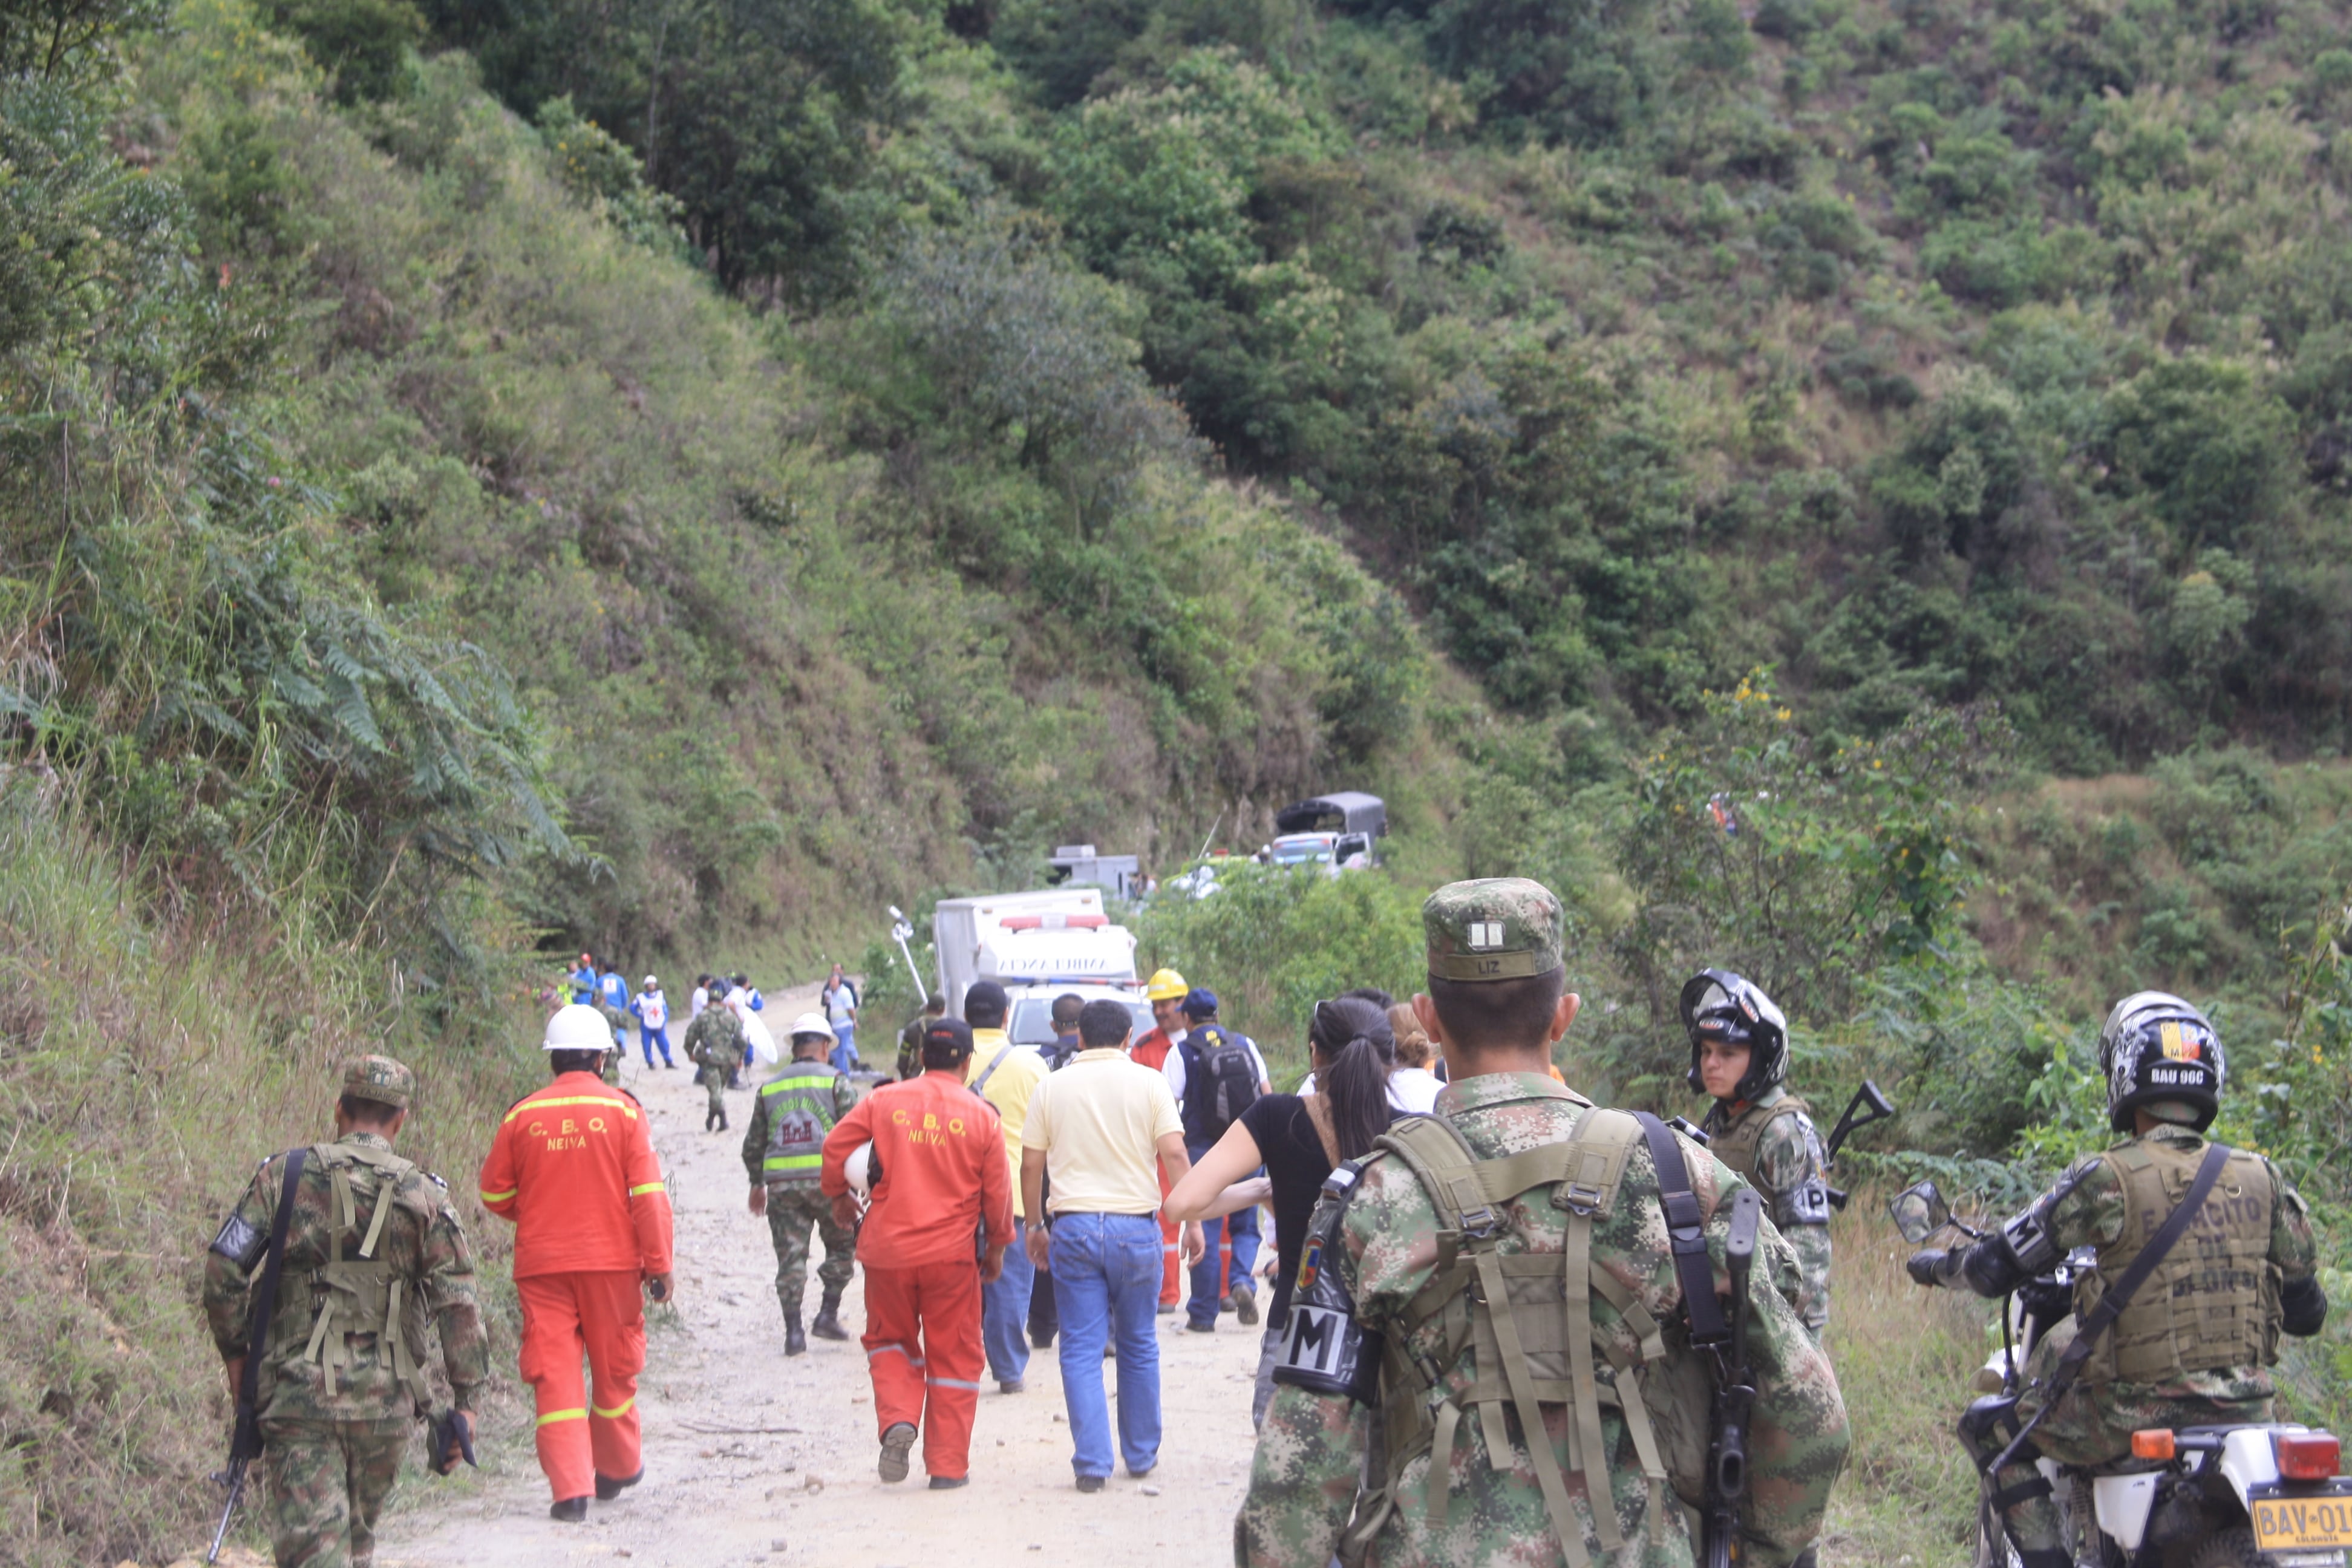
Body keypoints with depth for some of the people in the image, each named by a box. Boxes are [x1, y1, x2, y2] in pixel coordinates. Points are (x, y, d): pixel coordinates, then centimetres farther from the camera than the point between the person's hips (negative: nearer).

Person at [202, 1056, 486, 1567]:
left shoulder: (282, 1177, 1)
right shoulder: (424, 1197, 1)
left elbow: (223, 1272, -3)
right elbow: (458, 1305, -4)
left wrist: (235, 1353, 10)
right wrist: (466, 1399, 0)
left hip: (298, 1396, -2)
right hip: (386, 1402, 2)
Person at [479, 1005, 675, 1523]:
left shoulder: (523, 1115, -1)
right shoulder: (622, 1110, -5)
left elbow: (494, 1193, 7)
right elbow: (648, 1192, -8)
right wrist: (659, 1262, -3)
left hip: (541, 1263, 0)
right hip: (610, 1260, 0)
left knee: (554, 1375, 2)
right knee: (614, 1369, 15)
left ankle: (570, 1490, -6)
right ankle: (617, 1470, 31)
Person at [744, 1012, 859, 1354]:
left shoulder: (769, 1089, 14)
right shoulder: (835, 1082, 1)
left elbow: (754, 1144, 18)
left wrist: (757, 1185, 30)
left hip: (781, 1183, 3)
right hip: (826, 1178, -3)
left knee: (790, 1256, 5)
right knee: (841, 1246, 15)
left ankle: (793, 1331, -2)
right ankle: (828, 1314, 8)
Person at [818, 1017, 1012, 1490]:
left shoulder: (883, 1102, -1)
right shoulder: (982, 1117, -3)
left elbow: (835, 1147, 2)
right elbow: (998, 1193, 1)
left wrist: (839, 1195, 21)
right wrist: (996, 1247, 16)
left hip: (887, 1249, 1)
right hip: (951, 1254, -1)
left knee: (890, 1342, 20)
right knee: (953, 1356, 10)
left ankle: (897, 1420, -6)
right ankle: (947, 1465, 10)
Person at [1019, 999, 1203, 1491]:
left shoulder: (1052, 1087, 5)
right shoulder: (1148, 1083, 1)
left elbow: (1031, 1165, 5)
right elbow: (1174, 1154, -7)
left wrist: (1036, 1227, 16)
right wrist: (1192, 1222, -2)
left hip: (1072, 1226, 0)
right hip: (1135, 1224, 0)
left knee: (1081, 1349, 2)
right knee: (1138, 1346, 14)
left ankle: (1092, 1463, -4)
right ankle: (1141, 1454, 23)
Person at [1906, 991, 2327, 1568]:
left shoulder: (2108, 1179, -11)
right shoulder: (2262, 1179, 1)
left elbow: (1998, 1267, -4)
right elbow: (2307, 1313, 9)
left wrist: (1937, 1265, 17)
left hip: (2135, 1410, -5)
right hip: (2248, 1407, 5)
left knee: (1990, 1427, 14)